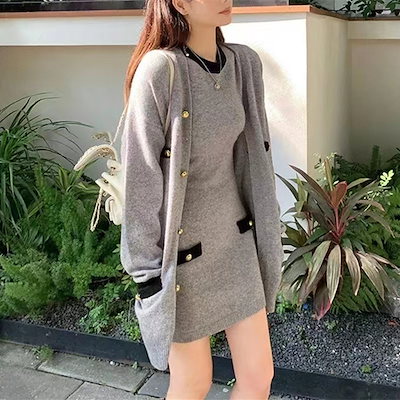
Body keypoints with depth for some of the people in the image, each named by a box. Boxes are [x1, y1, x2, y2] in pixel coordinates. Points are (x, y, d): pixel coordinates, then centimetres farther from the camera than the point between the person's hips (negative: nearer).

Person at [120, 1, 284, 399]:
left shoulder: (244, 62, 0)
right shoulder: (159, 70, -18)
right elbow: (141, 177, -15)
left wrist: (259, 227, 15)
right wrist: (147, 271, -12)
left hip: (235, 238, 5)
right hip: (182, 248, -5)